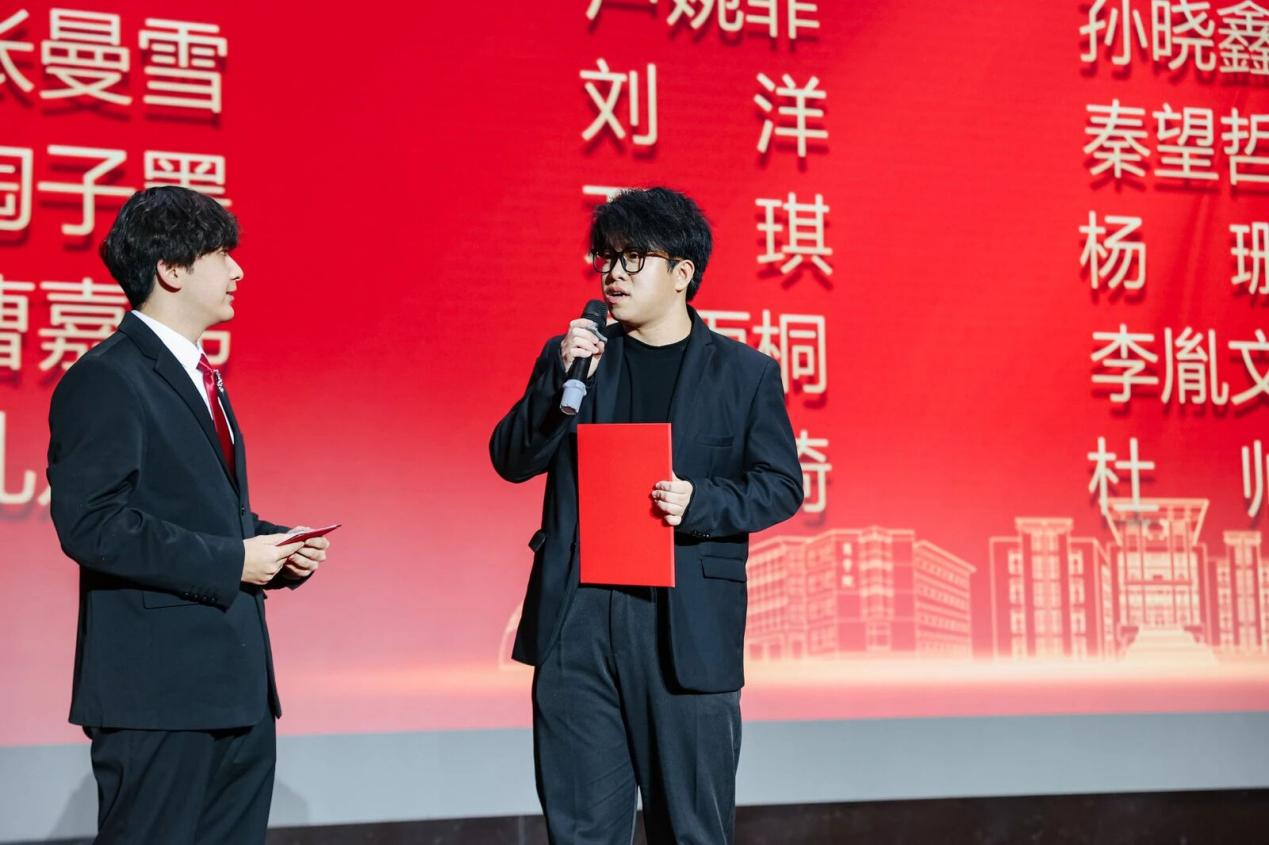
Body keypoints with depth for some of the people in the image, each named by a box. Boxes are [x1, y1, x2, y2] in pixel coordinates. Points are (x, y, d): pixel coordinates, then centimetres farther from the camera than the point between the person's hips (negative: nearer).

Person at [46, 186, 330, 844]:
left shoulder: (197, 376, 19)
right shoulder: (106, 380, -12)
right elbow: (91, 524, -21)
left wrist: (273, 547, 6)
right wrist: (229, 561, -18)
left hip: (235, 684, 9)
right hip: (158, 691, -9)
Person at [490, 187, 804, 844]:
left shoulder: (745, 373, 4)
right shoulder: (567, 356, 10)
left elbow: (781, 485, 3)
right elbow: (511, 461, 5)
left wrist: (700, 501, -15)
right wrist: (563, 379, -10)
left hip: (688, 627, -2)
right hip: (576, 621, 2)